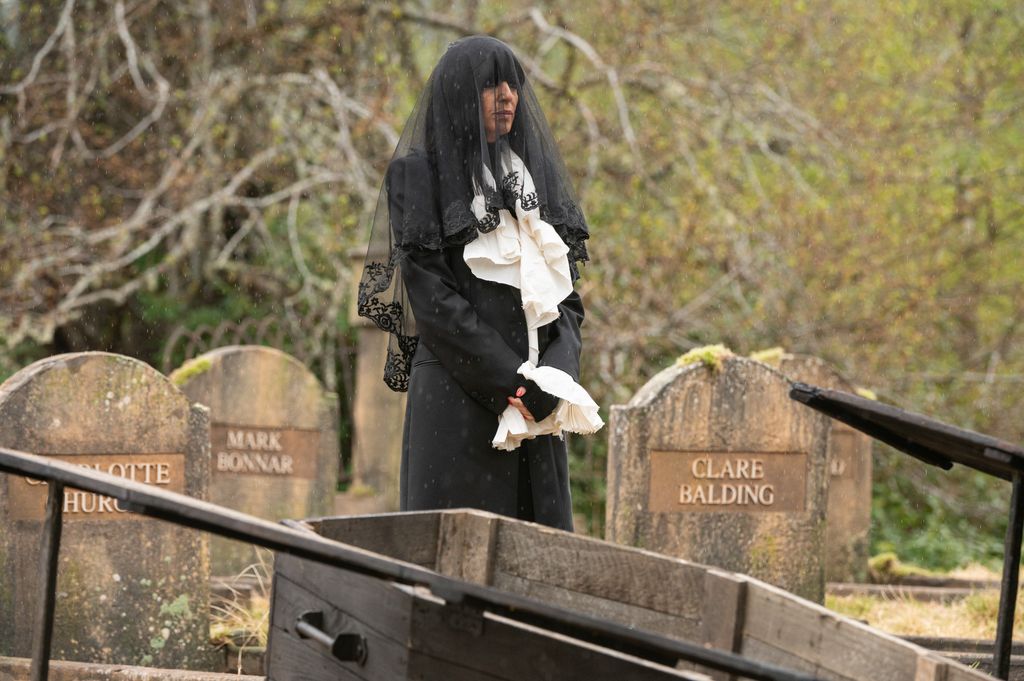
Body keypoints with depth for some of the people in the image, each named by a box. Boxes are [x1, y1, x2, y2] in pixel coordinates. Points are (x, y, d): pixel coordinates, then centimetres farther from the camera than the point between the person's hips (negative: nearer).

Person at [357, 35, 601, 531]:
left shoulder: (532, 173, 16)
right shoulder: (419, 174, -1)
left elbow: (564, 289, 10)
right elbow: (431, 296, -9)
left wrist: (556, 378, -9)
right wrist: (514, 383, -15)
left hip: (532, 399, 6)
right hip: (458, 393, -5)